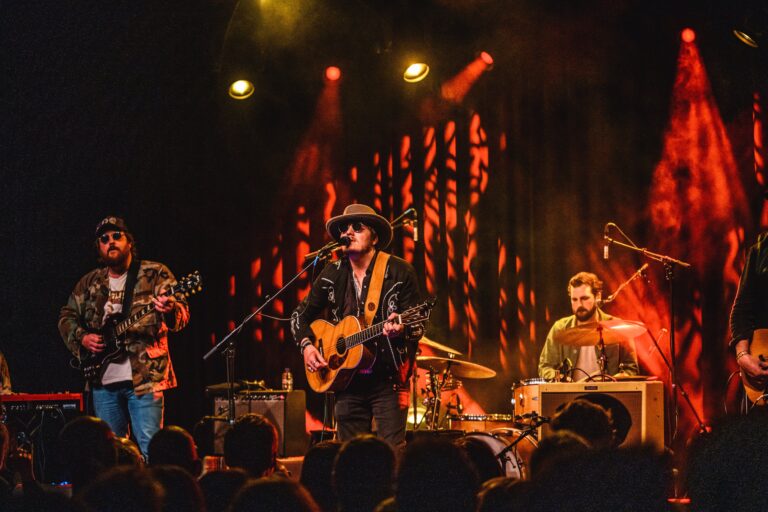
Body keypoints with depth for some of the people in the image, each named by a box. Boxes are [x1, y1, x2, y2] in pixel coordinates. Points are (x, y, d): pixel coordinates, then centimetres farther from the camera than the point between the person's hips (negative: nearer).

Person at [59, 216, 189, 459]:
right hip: (103, 379, 5)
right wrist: (81, 338, -1)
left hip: (144, 377, -5)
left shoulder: (155, 274, 0)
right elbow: (67, 316, 19)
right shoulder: (89, 283, 14)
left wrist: (170, 310, -33)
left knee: (150, 449, -13)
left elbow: (182, 316, -9)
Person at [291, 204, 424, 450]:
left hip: (388, 378, -4)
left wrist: (401, 329, -27)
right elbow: (300, 315, 18)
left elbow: (418, 327, -5)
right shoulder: (332, 274, 7)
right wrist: (306, 345, 1)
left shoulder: (400, 271, -4)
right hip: (347, 380, 4)